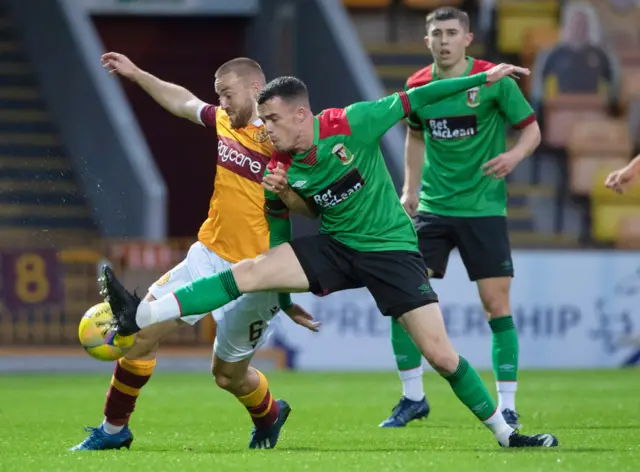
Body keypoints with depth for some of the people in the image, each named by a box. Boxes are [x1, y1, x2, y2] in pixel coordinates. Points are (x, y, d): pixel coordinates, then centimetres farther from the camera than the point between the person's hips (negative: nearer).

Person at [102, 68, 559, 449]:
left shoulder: (352, 124, -18)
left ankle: (505, 433, 7)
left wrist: (483, 78, -10)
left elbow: (412, 101, -10)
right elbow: (280, 228, 11)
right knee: (250, 271, -17)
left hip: (392, 249, -3)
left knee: (441, 355, -10)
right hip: (336, 246, 3)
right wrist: (284, 298, 15)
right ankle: (140, 316, -24)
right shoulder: (279, 169, -4)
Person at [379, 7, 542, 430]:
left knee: (497, 305, -6)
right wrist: (410, 188, 13)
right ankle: (413, 398, 11)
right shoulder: (417, 85, 4)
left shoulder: (494, 80, -8)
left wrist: (515, 155, -23)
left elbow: (532, 129, -3)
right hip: (432, 207, 3)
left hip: (484, 208, -3)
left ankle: (507, 407, 4)